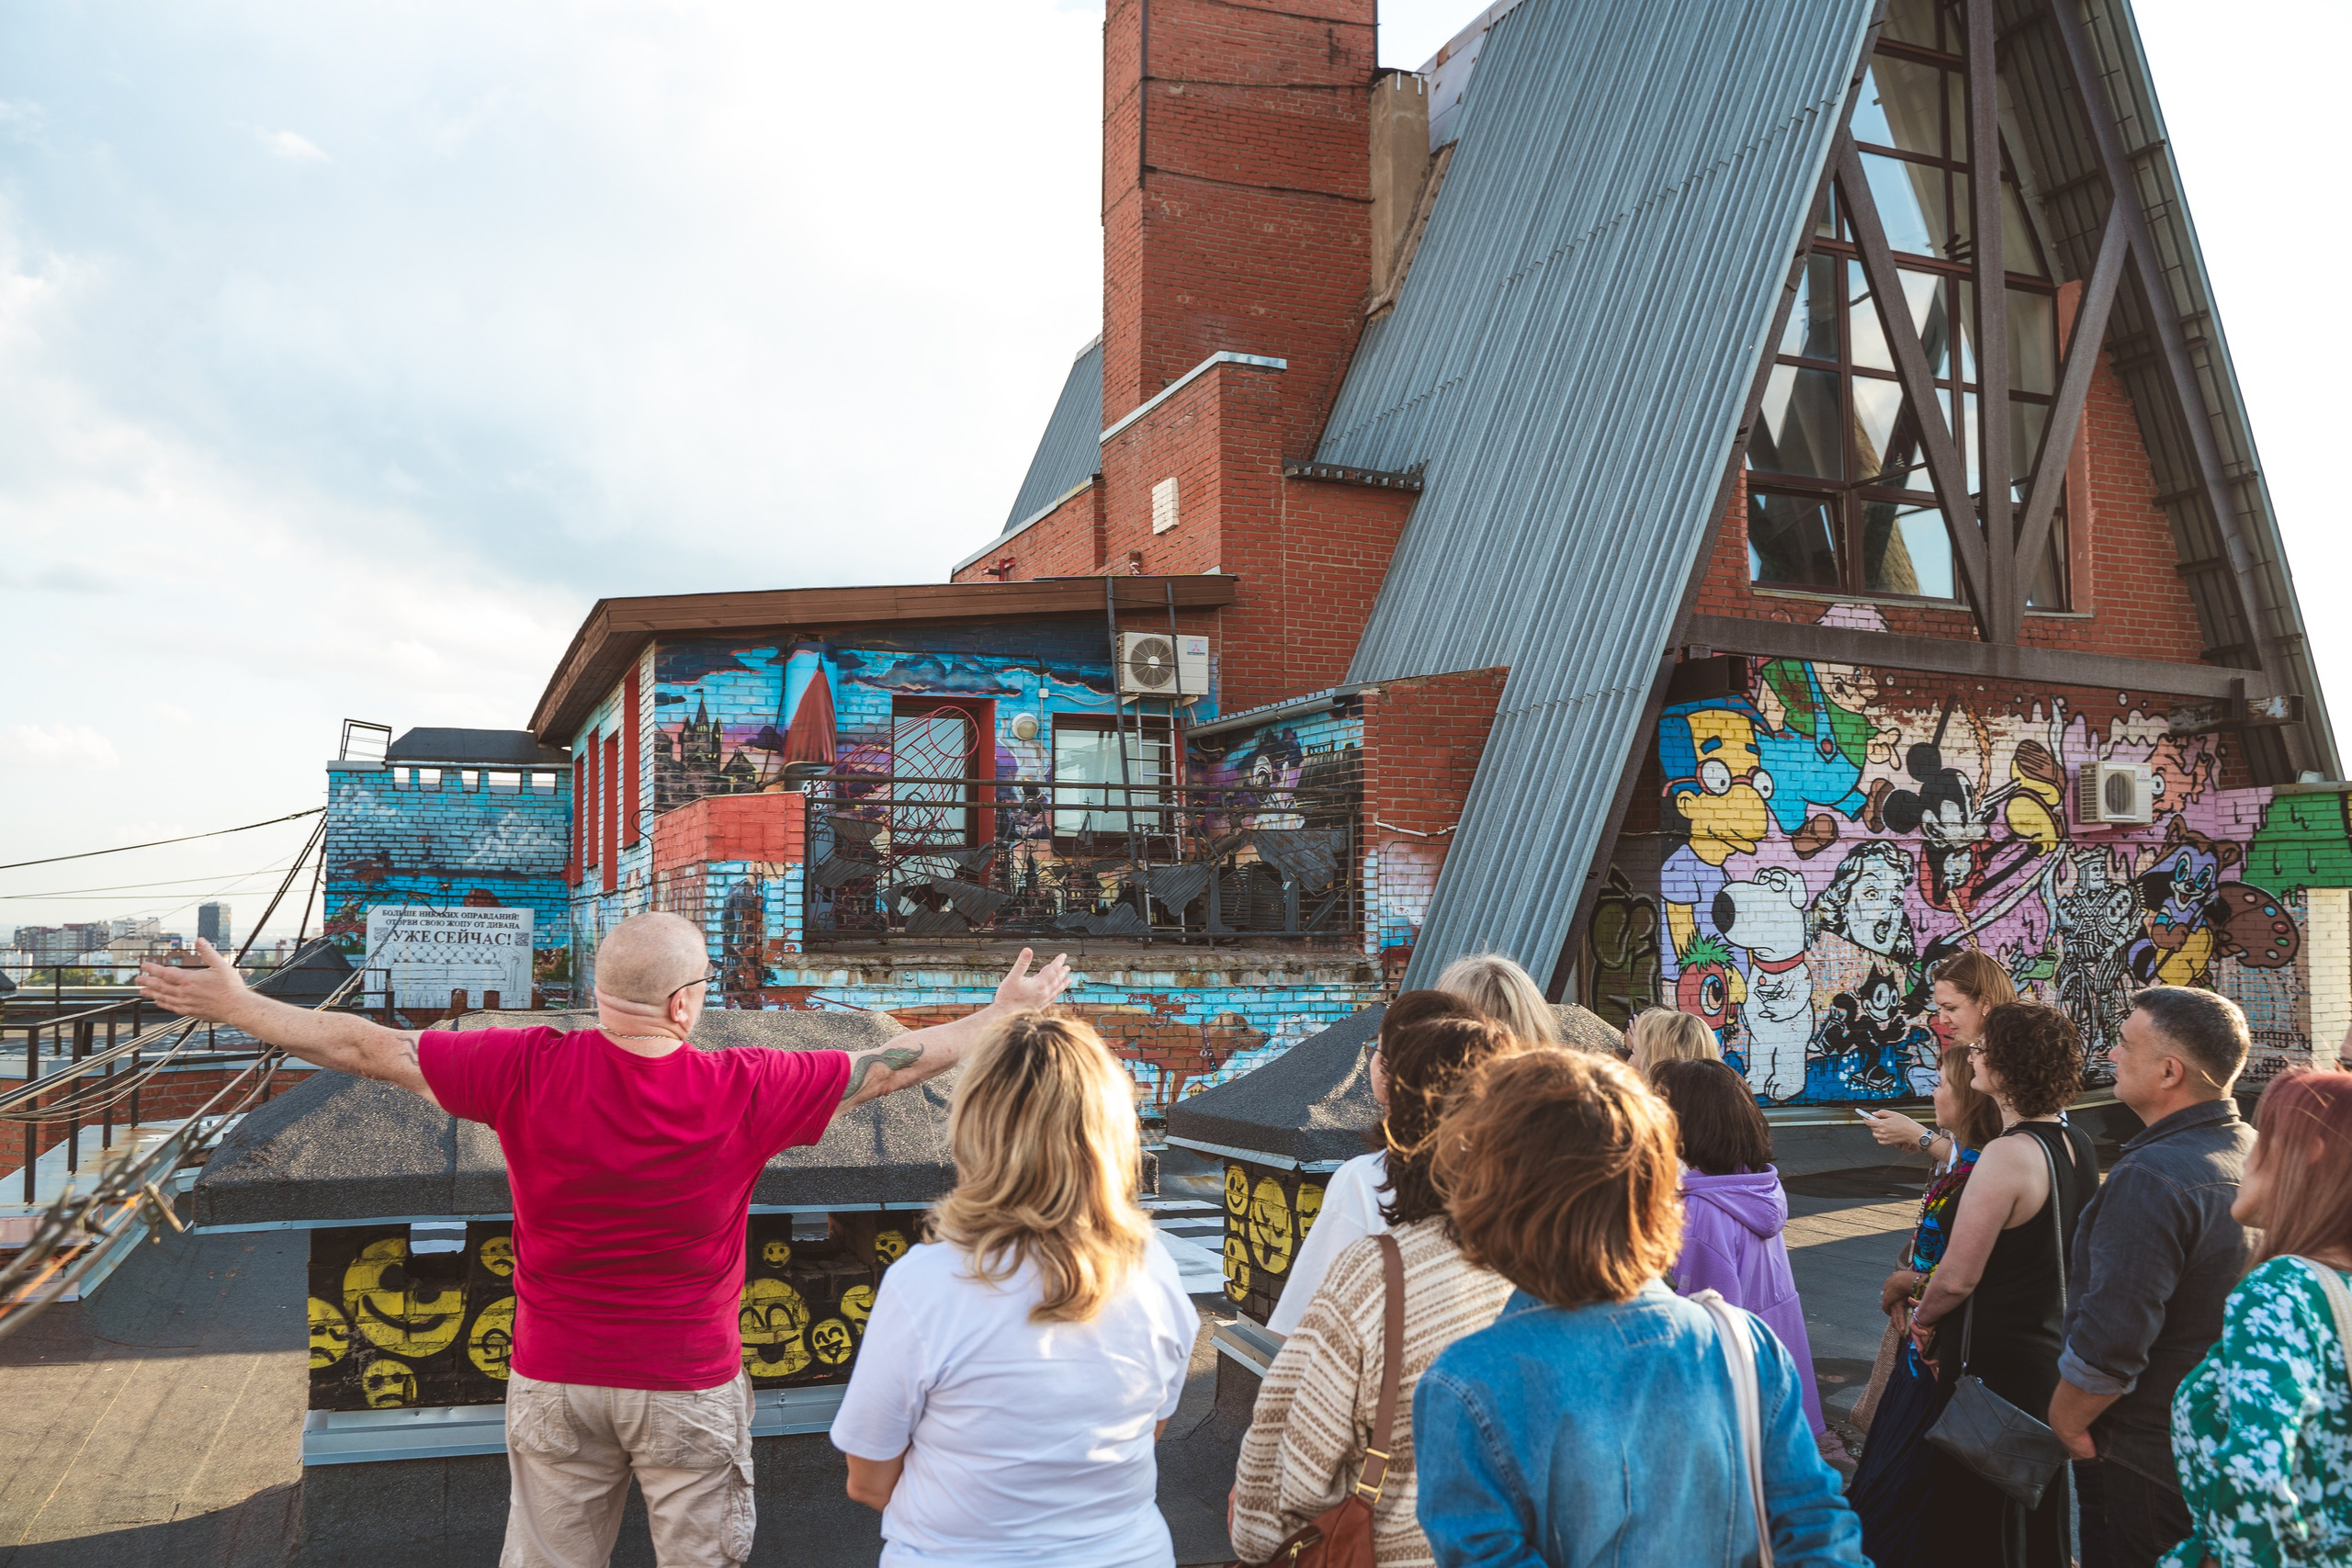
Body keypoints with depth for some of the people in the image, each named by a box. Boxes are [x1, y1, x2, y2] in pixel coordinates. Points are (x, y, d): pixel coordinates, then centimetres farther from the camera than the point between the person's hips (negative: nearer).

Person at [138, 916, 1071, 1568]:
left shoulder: (529, 1070, -14)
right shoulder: (743, 1093, -18)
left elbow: (367, 1048, -6)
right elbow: (890, 1065, -9)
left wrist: (237, 1007, 8)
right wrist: (1008, 1015, 4)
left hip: (555, 1378, 2)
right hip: (690, 1386, -2)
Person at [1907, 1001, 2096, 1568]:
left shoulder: (2008, 1155, -25)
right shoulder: (2078, 1144, 2)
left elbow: (1957, 1279, -23)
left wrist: (1922, 1318, -3)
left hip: (1994, 1362, -8)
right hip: (2055, 1347, 9)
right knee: (2043, 1520, 22)